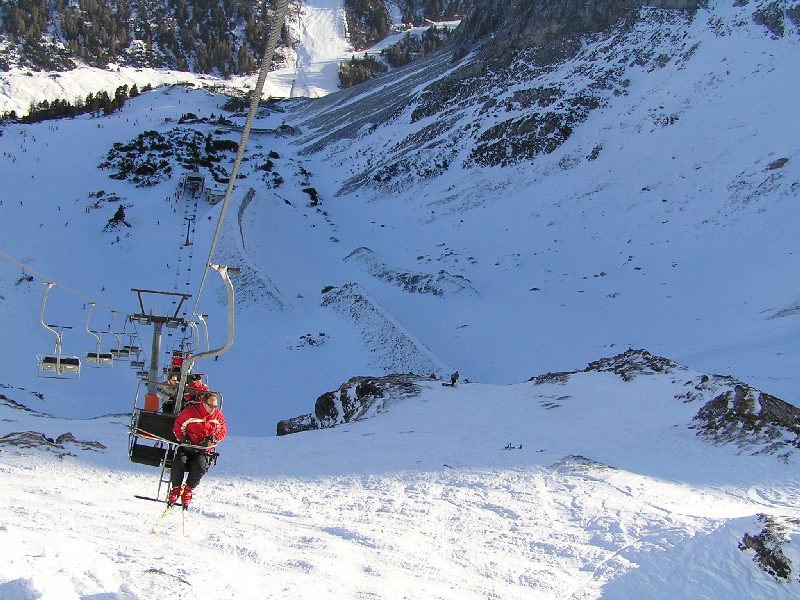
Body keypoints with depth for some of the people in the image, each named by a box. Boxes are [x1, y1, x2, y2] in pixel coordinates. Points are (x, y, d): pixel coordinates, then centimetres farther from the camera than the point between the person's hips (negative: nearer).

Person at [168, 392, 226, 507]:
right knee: (179, 461, -29)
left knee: (200, 465, -30)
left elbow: (222, 431, 11)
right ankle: (175, 488, -6)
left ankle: (188, 490, -9)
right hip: (187, 446, -1)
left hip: (204, 450, 1)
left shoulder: (218, 415, 2)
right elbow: (178, 427, 3)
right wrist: (182, 438, -13)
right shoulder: (189, 412, -6)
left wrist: (212, 439, -7)